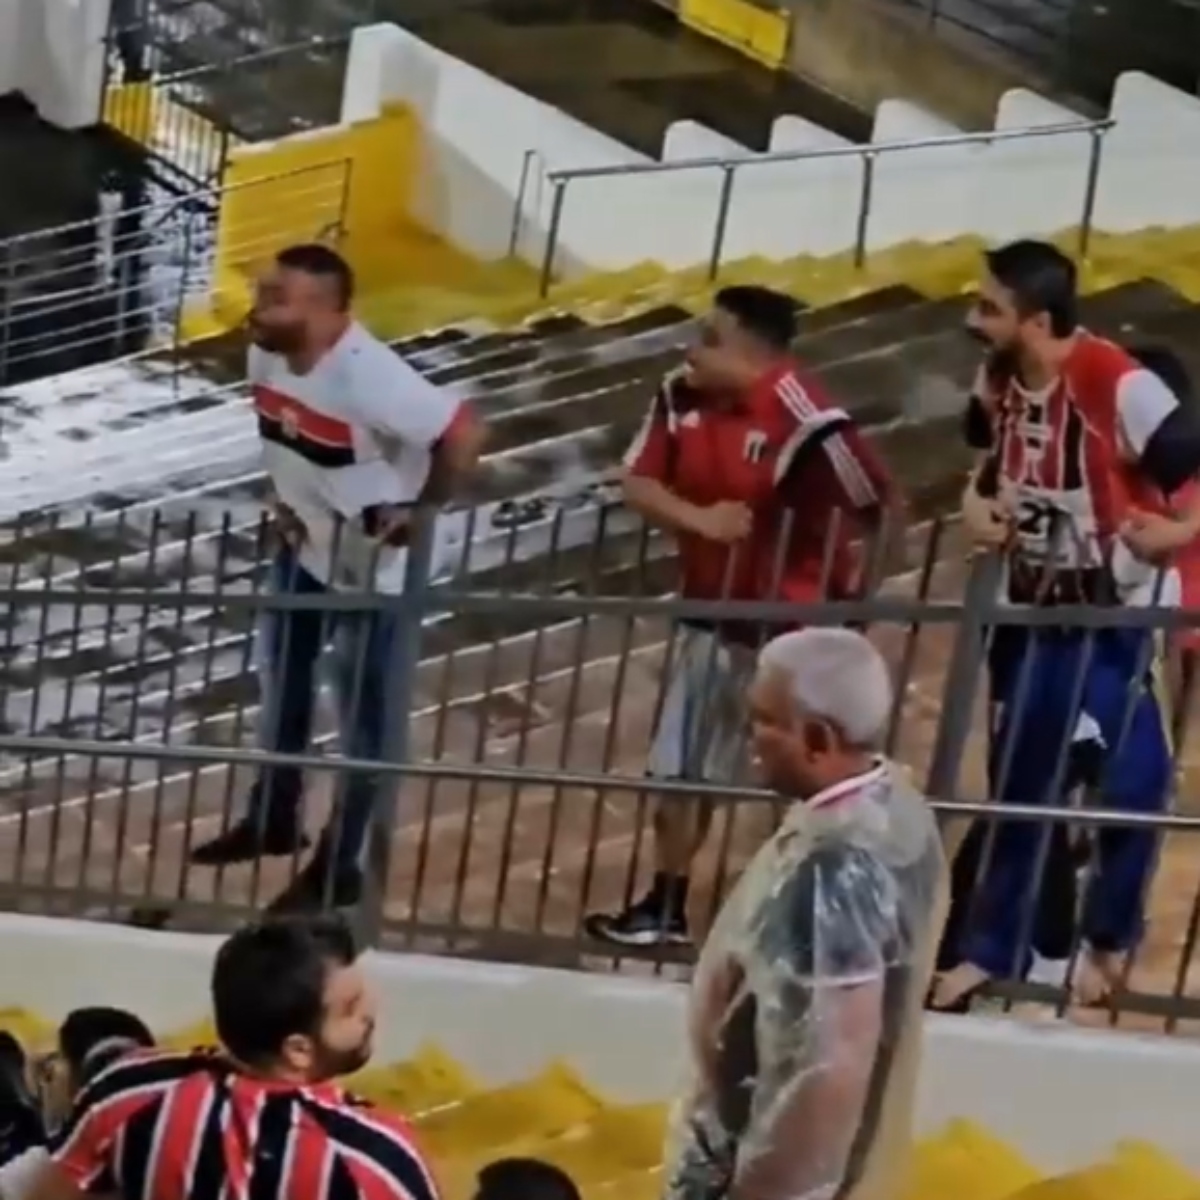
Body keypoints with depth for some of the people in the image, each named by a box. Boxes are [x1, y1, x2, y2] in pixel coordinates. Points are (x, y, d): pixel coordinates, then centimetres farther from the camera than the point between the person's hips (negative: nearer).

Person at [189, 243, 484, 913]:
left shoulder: (368, 375, -35)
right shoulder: (266, 353, -10)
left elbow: (464, 434, -34)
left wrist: (419, 509, -23)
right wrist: (285, 495, 5)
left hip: (373, 567, -8)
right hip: (303, 548, 8)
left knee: (364, 717, 7)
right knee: (282, 684, 23)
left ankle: (341, 868, 21)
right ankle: (274, 821, 44)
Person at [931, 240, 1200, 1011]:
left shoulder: (1116, 385, -25)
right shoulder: (1000, 384, -1)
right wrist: (981, 503, 2)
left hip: (1121, 613, -6)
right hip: (1038, 609, 7)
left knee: (1129, 778, -5)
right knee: (1019, 782, 11)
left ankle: (1110, 941, 15)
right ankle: (992, 951, 20)